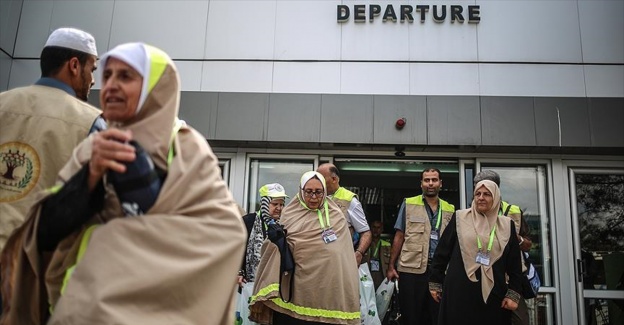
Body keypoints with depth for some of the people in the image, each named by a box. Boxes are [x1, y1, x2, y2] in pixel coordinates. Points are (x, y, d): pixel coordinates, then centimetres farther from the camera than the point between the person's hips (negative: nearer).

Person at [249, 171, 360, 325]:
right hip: (295, 288, -1)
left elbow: (345, 255, 9)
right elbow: (276, 248, 2)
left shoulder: (337, 218, 7)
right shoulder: (290, 215, 3)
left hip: (328, 288, 1)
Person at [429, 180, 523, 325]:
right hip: (459, 290, -1)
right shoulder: (460, 218, 1)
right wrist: (435, 283, 1)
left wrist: (514, 294, 1)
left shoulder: (506, 225, 6)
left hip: (493, 293, 2)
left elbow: (514, 264, 8)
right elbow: (442, 252, 2)